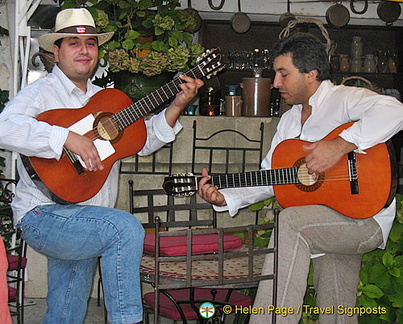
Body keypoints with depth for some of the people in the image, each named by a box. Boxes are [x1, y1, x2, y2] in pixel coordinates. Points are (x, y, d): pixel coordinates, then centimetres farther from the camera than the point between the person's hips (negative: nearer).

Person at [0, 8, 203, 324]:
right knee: (126, 228, -30)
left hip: (83, 224, 8)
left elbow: (142, 140, 12)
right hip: (44, 215, -8)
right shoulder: (41, 92, -5)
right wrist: (68, 137, -33)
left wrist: (177, 105, -2)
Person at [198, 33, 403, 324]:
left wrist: (341, 145, -32)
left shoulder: (344, 98, -6)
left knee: (290, 222, -30)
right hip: (326, 228, 8)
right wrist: (226, 198, 2)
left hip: (366, 220, -8)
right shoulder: (289, 120, 19)